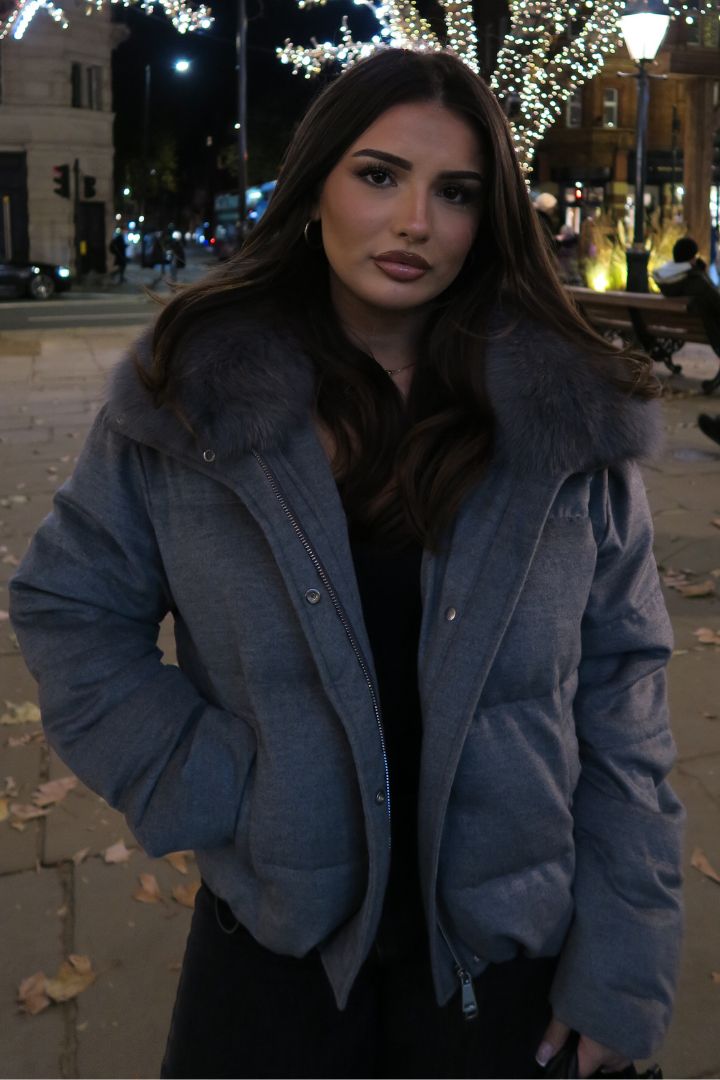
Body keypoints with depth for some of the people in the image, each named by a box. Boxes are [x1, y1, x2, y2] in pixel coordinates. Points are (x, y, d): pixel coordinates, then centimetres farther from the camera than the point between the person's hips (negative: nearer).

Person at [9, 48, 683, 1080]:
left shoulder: (574, 417, -8)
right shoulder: (193, 386, -8)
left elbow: (619, 692, -6)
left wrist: (622, 970, -5)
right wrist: (202, 790, -11)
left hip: (504, 948, 1)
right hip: (270, 929, 0)